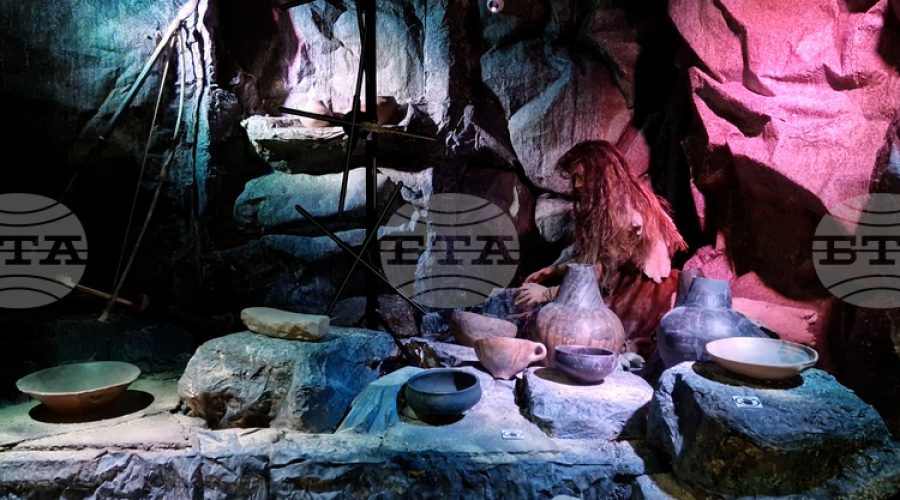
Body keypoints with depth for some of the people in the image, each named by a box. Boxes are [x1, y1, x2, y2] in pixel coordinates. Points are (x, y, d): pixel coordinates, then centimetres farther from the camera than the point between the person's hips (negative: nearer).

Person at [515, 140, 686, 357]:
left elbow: (603, 277, -23)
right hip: (610, 290, 8)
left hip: (635, 300, -8)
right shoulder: (599, 202, 3)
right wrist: (552, 269, 2)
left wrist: (546, 293, -22)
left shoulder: (629, 215, -23)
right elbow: (585, 252, 14)